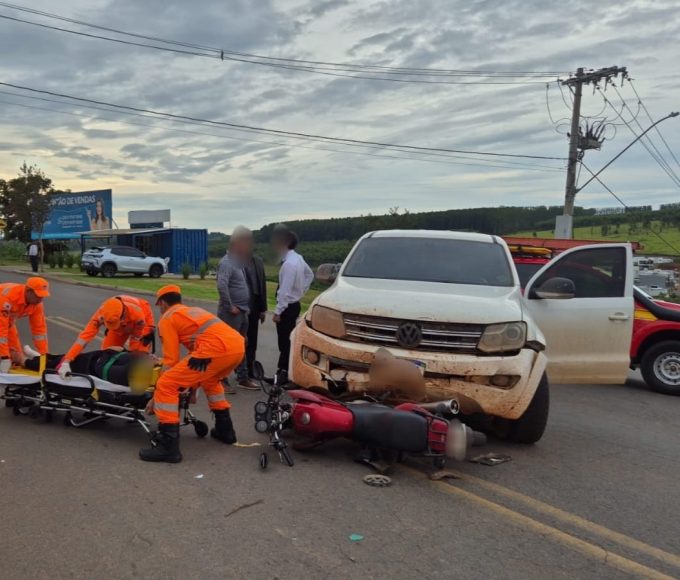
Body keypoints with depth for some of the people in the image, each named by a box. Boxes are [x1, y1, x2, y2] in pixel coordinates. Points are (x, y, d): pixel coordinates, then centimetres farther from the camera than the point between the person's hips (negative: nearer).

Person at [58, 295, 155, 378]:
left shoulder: (137, 313, -44)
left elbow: (135, 340, -29)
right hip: (120, 326, 4)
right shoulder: (101, 313, -37)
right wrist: (65, 362, -45)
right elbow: (85, 336, -40)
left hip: (143, 324, -4)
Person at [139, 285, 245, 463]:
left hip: (217, 348, -8)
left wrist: (156, 398, 14)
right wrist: (193, 385, 50)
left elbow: (171, 361, 6)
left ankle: (168, 446, -4)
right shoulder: (194, 311, 36)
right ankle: (224, 429, 41)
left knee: (166, 385, -2)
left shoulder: (167, 318, 13)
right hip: (238, 345, 9)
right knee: (210, 380, 37)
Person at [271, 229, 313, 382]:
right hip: (294, 304, 10)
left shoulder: (289, 263, -23)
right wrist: (302, 291, 20)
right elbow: (310, 274, 22)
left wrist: (277, 311, -20)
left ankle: (284, 374, 3)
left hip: (288, 307, -10)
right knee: (287, 340, 16)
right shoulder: (298, 258, 6)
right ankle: (284, 371, 25)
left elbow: (285, 291, -24)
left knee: (285, 342, -3)